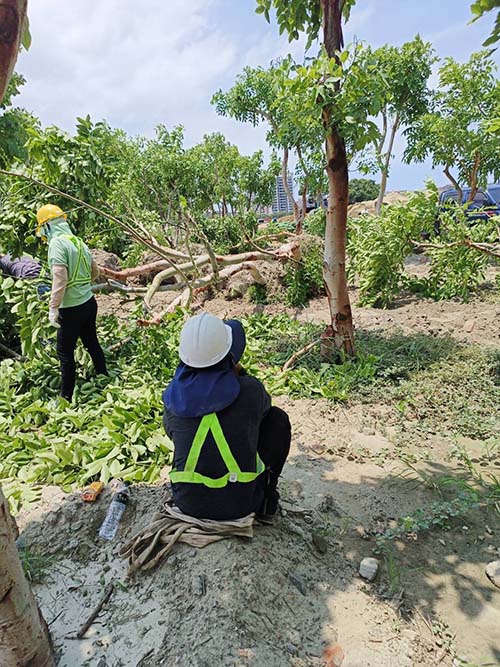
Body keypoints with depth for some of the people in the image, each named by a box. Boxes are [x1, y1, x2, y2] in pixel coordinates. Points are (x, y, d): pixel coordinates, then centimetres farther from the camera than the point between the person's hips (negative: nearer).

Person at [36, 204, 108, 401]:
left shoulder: (57, 243, -16)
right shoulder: (78, 241, 8)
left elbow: (59, 278, -25)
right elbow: (94, 271, 20)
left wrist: (53, 308, -21)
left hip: (71, 309, -8)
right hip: (89, 302, 8)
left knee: (65, 353, 5)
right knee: (92, 343, 21)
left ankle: (66, 398, 15)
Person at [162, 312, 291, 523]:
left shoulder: (173, 397, -6)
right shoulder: (249, 390, -15)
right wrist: (239, 373, 10)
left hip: (188, 503, 4)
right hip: (240, 503, -3)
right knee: (278, 419, 12)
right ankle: (265, 501, 18)